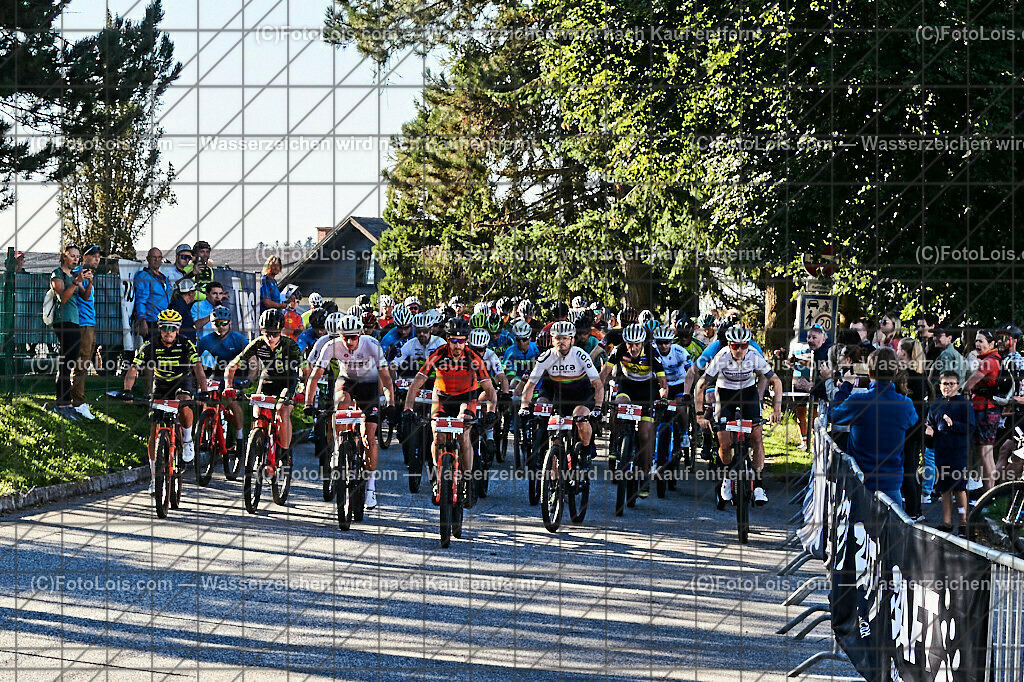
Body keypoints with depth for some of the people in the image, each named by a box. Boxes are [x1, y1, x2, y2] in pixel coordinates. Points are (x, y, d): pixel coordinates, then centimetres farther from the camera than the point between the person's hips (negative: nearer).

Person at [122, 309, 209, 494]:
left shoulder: (186, 345, -20)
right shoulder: (149, 347, -17)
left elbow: (198, 369, -27)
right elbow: (133, 370, -21)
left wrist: (204, 391, -41)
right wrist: (127, 391, -36)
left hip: (182, 383, -2)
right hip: (160, 386, 2)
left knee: (184, 406, -36)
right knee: (154, 429, -8)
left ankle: (188, 440, -8)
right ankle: (154, 475, 1)